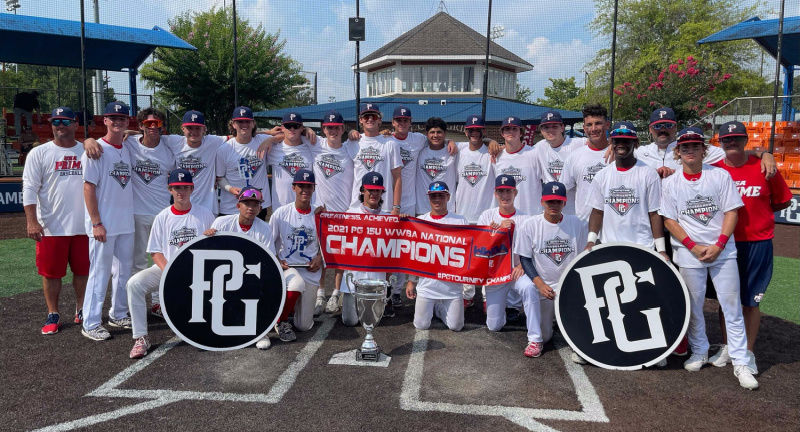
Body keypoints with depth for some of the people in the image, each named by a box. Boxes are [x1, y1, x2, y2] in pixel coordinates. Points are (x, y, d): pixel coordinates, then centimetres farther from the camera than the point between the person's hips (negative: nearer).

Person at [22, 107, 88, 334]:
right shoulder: (39, 153, 0)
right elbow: (30, 189, -4)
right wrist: (32, 222, -12)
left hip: (83, 226, 2)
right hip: (51, 228, -1)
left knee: (83, 270, 10)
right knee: (51, 272, 6)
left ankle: (82, 310, 25)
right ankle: (53, 314, 21)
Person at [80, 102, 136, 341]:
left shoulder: (128, 150, 11)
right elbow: (89, 188, -11)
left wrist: (131, 216, 8)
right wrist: (96, 223, -16)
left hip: (126, 223, 7)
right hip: (104, 225, -7)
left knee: (124, 271, 14)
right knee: (100, 273, -2)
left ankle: (118, 314, 27)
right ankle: (91, 324, 7)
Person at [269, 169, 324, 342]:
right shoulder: (281, 213, -2)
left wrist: (319, 257, -5)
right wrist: (275, 260, -11)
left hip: (310, 271, 2)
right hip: (287, 266, -2)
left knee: (304, 326, 1)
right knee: (297, 284, -39)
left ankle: (293, 303, 36)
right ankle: (282, 321, -10)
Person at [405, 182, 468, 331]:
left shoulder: (460, 221, 2)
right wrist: (411, 281, 5)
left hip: (452, 284, 0)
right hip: (426, 283, 0)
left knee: (456, 326, 2)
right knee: (421, 325, 1)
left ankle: (439, 308, 32)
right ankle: (431, 307, 33)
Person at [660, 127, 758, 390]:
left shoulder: (720, 176, 0)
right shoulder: (671, 183, 1)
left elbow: (731, 211, -2)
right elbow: (669, 220, -1)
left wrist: (719, 244, -12)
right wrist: (694, 246, -11)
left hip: (723, 251, 0)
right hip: (688, 254, 0)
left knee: (732, 306, 1)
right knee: (693, 307, 10)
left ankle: (740, 363, 10)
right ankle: (699, 352, 29)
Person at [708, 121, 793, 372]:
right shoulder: (714, 170, -2)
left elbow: (783, 201, 5)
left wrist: (755, 211, 0)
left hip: (757, 243, -1)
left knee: (751, 301, 6)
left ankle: (748, 353, 19)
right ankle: (727, 348, 26)